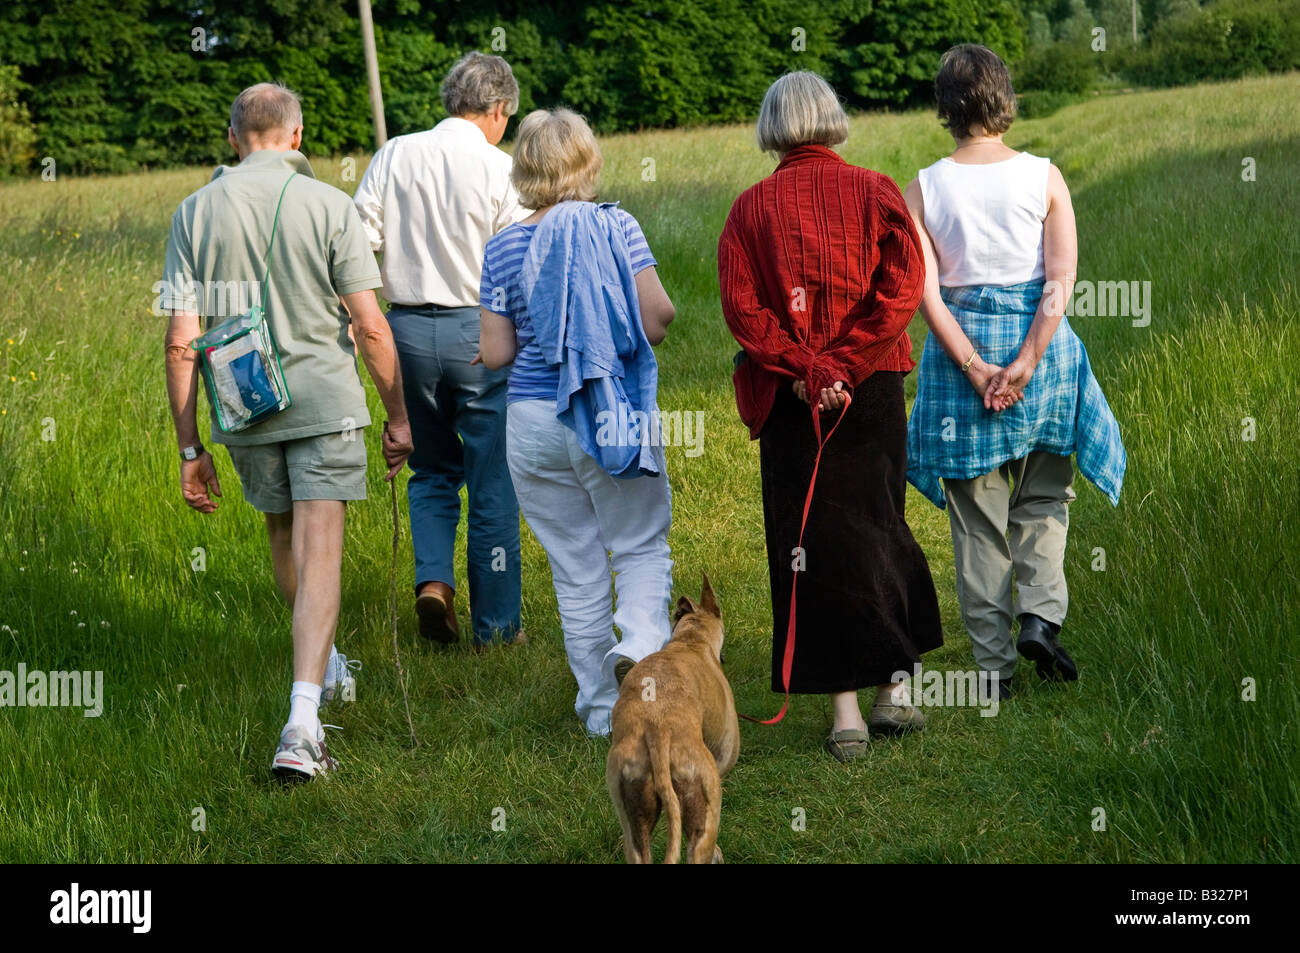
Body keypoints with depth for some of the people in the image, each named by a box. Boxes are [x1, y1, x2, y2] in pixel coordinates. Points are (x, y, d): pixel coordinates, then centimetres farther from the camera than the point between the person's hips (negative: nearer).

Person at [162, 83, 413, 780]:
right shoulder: (327, 205, -7)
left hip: (243, 408, 3)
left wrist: (189, 448, 2)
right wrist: (397, 415, 4)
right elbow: (370, 328, -8)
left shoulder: (195, 212, 0)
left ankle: (325, 665, 44)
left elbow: (180, 342, -3)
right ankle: (302, 723, -16)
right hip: (323, 399, -3)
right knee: (319, 553, -5)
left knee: (284, 535, 24)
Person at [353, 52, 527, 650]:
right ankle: (496, 625, 13)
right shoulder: (500, 170, -7)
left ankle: (433, 579, 0)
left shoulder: (393, 157, 3)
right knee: (492, 482, 7)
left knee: (432, 469, 21)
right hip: (479, 331, -3)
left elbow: (359, 245, 0)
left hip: (408, 329, 3)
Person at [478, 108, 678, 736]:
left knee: (575, 566, 9)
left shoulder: (504, 249, -1)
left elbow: (496, 353, -2)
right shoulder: (616, 227, -5)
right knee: (641, 546, 11)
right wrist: (621, 344, 10)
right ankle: (640, 643, -16)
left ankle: (600, 704, 14)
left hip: (534, 422, 2)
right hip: (616, 417, -2)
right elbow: (657, 316, -11)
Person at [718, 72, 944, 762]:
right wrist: (842, 366, -12)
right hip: (873, 388, 1)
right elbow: (902, 287, -10)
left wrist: (802, 370, -11)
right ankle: (894, 691, 19)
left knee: (815, 546, 2)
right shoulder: (875, 192, 2)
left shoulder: (750, 208, 1)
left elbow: (741, 306, -10)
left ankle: (846, 712, 0)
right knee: (879, 530, 16)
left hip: (792, 396, -1)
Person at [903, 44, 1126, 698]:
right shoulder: (1043, 177, -3)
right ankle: (1040, 614, -2)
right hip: (1037, 344, 0)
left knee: (977, 517, 8)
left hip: (960, 351, 0)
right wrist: (1025, 364, -13)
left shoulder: (923, 190, -3)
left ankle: (993, 663, 10)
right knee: (1043, 496, 18)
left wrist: (975, 369, -12)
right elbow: (1061, 281, -11)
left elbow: (926, 293, -10)